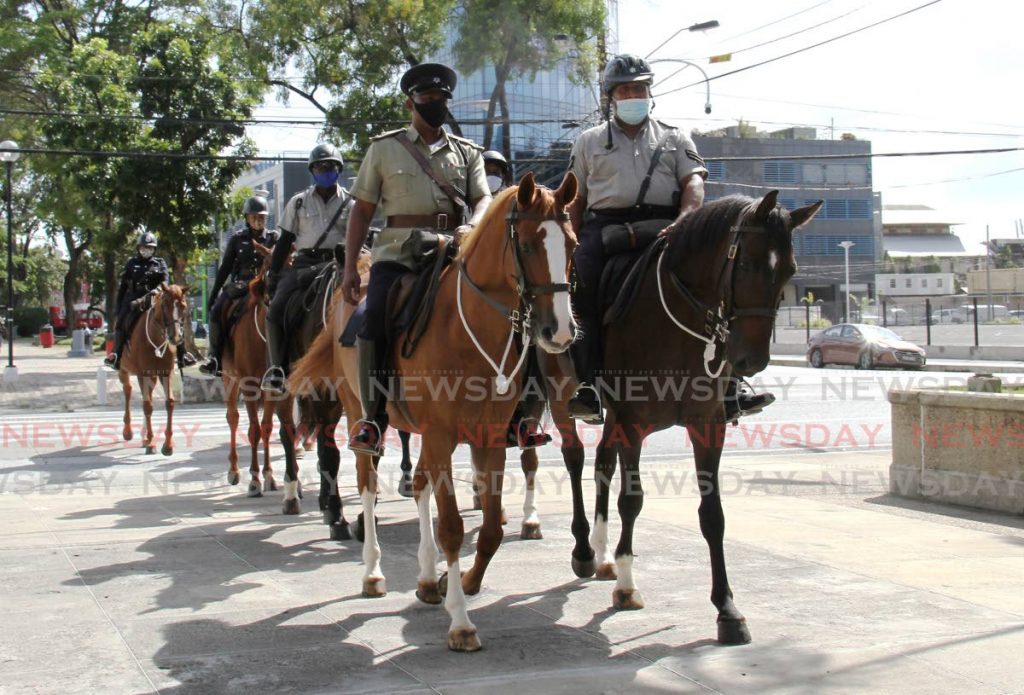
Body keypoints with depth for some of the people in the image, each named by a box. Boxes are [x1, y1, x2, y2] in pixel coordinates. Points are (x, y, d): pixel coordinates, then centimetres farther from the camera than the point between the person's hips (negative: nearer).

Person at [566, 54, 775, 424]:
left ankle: (726, 387, -16)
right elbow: (575, 202, 17)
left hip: (665, 227, 1)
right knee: (580, 279, -32)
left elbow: (694, 182, 4)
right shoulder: (589, 142, 20)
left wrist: (685, 219, -18)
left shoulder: (674, 138, 20)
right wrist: (573, 247, 0)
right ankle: (586, 383, -32)